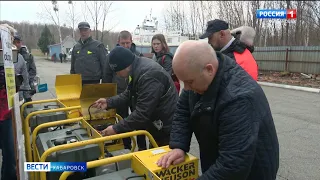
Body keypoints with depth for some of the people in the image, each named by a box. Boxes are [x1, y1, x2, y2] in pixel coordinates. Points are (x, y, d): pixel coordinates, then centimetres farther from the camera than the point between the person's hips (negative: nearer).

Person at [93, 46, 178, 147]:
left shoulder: (148, 75, -30)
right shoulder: (136, 69, 3)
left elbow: (142, 113, -30)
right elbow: (128, 95, 13)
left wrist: (116, 129, -23)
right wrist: (109, 102, 0)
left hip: (166, 130, -10)